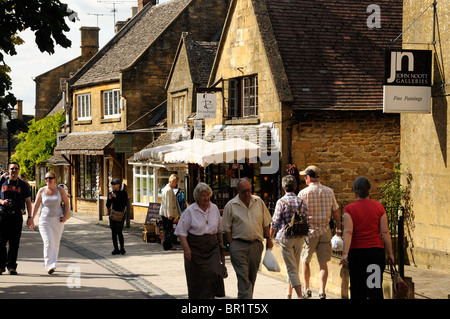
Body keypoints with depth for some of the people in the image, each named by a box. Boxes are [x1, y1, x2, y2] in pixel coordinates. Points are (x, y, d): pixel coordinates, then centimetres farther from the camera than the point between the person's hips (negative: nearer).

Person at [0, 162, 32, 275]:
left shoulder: (23, 185, 9)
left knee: (14, 242, -1)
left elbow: (28, 201, 9)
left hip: (16, 216, 0)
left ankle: (12, 266, 4)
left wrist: (29, 217, 0)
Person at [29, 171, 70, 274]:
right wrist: (32, 219, -1)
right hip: (44, 220, -1)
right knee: (48, 242, -15)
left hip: (57, 220, 1)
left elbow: (67, 203, 4)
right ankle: (49, 266, -17)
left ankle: (50, 263, 27)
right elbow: (36, 205, 3)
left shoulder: (60, 190, 1)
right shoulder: (41, 191, 2)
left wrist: (66, 216, -10)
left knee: (55, 244, 8)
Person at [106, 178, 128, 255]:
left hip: (120, 214, -5)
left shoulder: (123, 193, -3)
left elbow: (125, 204, -14)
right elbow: (108, 205, 8)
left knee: (119, 232, -11)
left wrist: (117, 197, -21)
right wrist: (109, 199, -12)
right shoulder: (111, 194, 9)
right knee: (114, 232, 3)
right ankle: (116, 249, 8)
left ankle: (122, 249, -1)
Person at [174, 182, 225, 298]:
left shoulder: (214, 208, 7)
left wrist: (220, 244, 22)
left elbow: (219, 229, 20)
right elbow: (181, 232, -8)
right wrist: (186, 249, -18)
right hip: (195, 248, -3)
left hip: (212, 247, 3)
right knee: (196, 279, 3)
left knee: (214, 274, -15)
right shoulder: (190, 211, -6)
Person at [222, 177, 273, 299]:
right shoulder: (230, 205, 0)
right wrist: (232, 246, -5)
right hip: (239, 245, -4)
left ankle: (248, 296, 24)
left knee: (252, 276, 11)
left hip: (256, 244, 4)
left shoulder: (259, 202, 9)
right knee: (243, 277, -11)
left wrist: (268, 239, 10)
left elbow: (265, 223, 16)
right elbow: (227, 229, 1)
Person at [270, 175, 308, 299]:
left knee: (292, 268, -5)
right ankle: (289, 292, 31)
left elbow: (275, 223, -10)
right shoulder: (302, 202, 3)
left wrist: (270, 238, 2)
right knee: (295, 267, 18)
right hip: (299, 238, 5)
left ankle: (300, 295, -15)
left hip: (286, 238, -5)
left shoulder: (281, 202, -10)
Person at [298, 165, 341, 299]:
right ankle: (322, 291, -1)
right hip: (325, 230, 3)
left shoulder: (303, 193, -8)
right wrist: (338, 228, 20)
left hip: (309, 230, -3)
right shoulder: (329, 191, 2)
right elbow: (336, 212, 8)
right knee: (323, 263, 6)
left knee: (305, 261, 13)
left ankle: (306, 289, 13)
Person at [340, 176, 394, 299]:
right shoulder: (378, 207, 1)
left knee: (357, 290, 8)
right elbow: (385, 232, 0)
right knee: (376, 287, 0)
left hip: (356, 251, 0)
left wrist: (345, 253, -18)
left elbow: (348, 232, -13)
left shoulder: (349, 209, -3)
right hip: (376, 251, 1)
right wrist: (390, 253, 4)